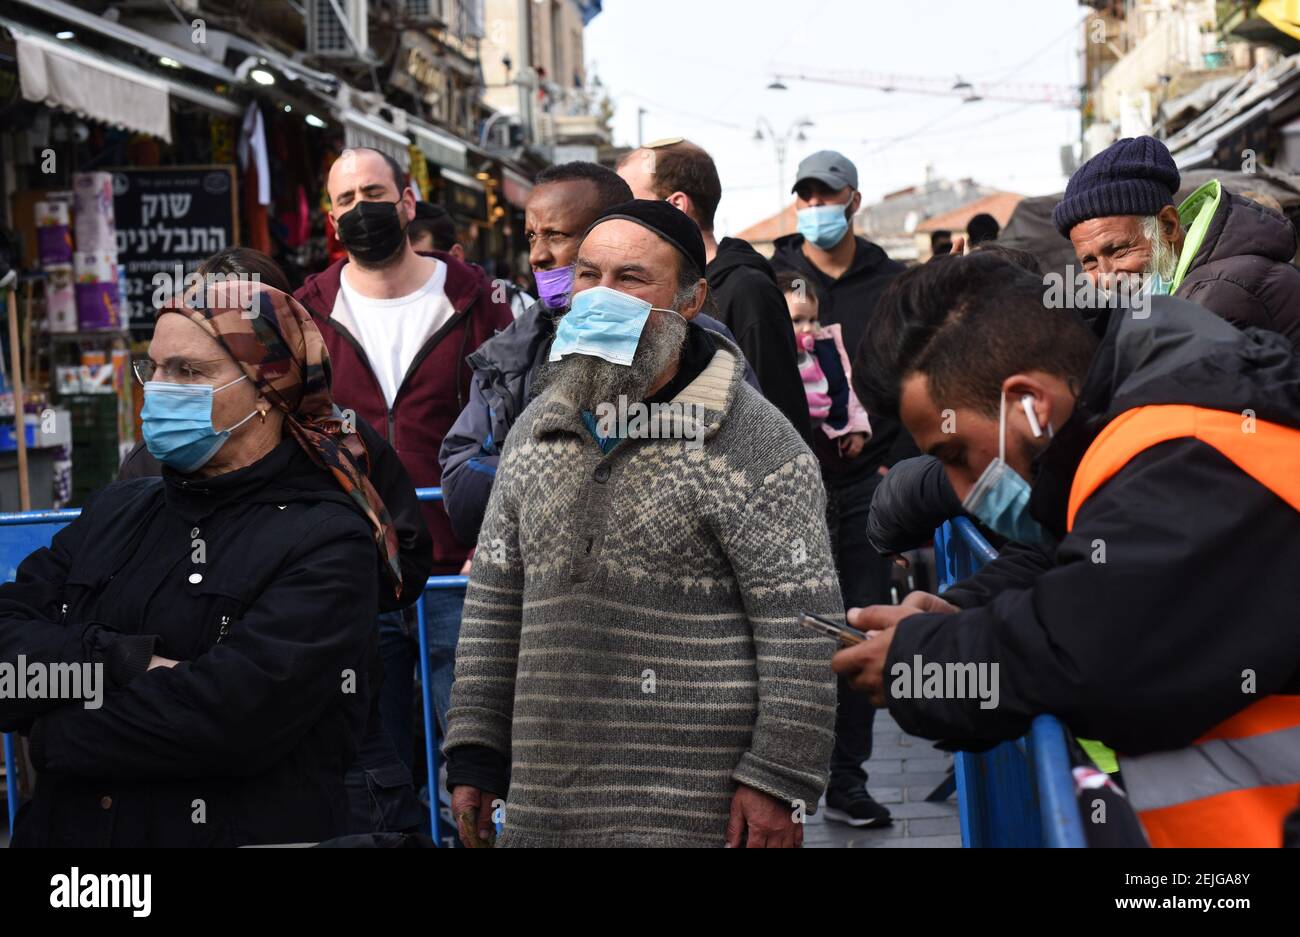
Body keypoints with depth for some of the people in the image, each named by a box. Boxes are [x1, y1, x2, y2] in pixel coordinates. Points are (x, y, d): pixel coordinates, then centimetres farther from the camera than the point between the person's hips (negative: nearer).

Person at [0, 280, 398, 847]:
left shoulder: (327, 542, -13)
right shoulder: (113, 513, 6)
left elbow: (229, 716, -24)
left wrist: (54, 735, -12)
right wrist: (125, 661, -21)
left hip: (240, 832, -5)